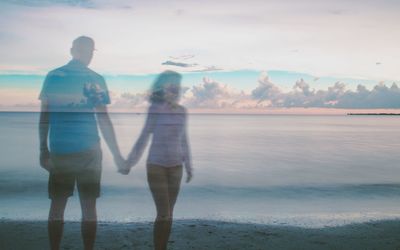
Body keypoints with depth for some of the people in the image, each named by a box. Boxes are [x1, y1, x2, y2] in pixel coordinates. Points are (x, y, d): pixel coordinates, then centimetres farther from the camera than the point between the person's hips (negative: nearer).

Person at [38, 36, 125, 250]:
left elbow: (44, 115, 3)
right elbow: (103, 120, -6)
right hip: (87, 150, -2)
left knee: (57, 205, 11)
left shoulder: (52, 76, 6)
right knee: (88, 206, 5)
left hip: (59, 149, 2)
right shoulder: (95, 80, -2)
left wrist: (43, 149, 9)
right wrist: (116, 154, -2)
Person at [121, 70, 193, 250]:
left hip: (176, 167, 5)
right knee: (164, 214, -6)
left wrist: (189, 166, 17)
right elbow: (144, 137, -5)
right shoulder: (156, 109, -9)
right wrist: (129, 163, -4)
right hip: (156, 166, -4)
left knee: (169, 214, 9)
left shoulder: (182, 111, 4)